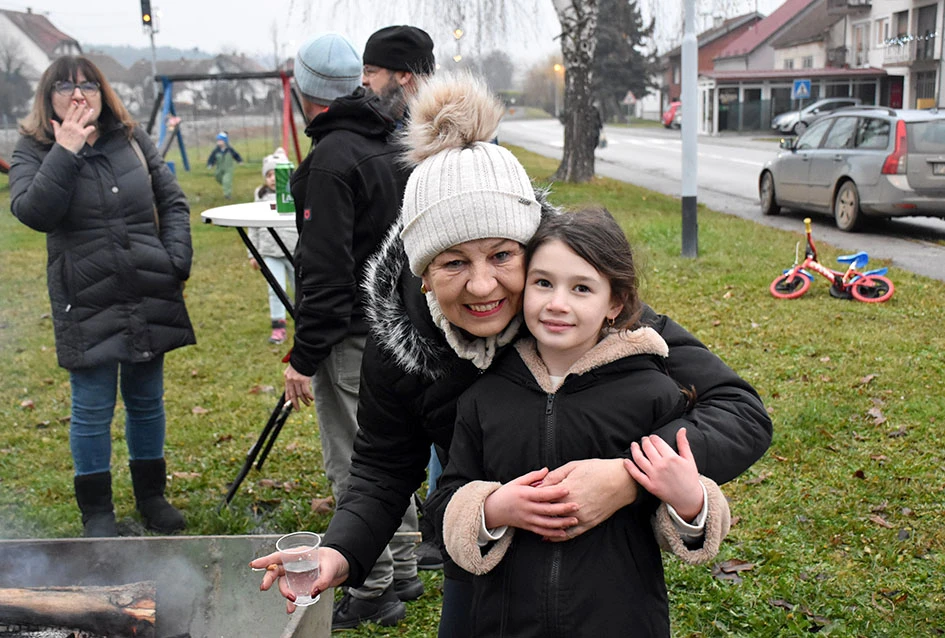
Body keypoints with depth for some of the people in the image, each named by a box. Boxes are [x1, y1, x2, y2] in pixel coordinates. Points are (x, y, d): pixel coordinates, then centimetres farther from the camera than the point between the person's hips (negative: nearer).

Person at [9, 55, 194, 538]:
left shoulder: (131, 140, 7)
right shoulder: (33, 150, -1)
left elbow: (172, 201, 10)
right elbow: (33, 212, -18)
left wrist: (177, 261, -2)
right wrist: (66, 152, -21)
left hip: (149, 299, 3)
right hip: (87, 304, -3)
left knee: (147, 401, 14)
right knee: (92, 411, 4)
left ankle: (151, 495, 31)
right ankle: (96, 511, 19)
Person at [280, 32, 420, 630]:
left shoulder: (332, 160, -18)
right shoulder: (392, 146, 10)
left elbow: (325, 269, -22)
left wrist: (305, 356, -18)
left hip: (352, 333, -9)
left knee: (354, 462, 0)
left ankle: (373, 591, 10)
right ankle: (403, 570, 29)